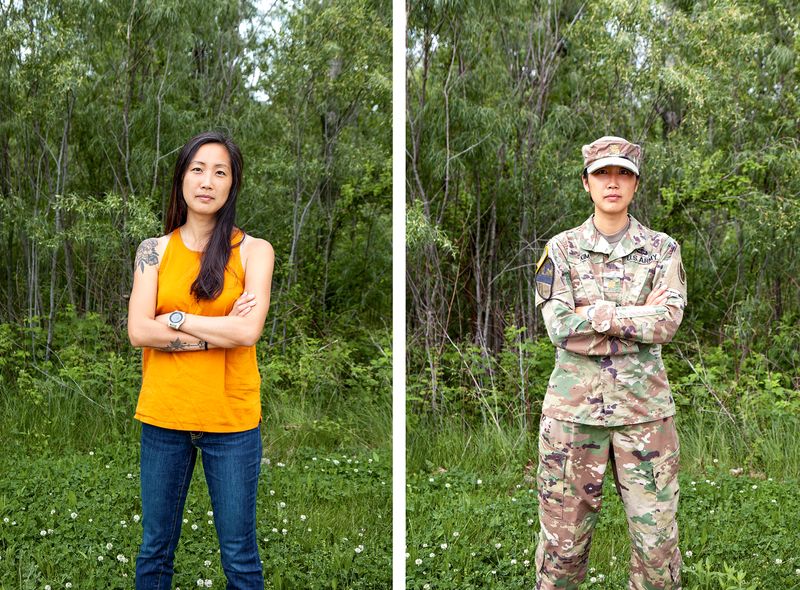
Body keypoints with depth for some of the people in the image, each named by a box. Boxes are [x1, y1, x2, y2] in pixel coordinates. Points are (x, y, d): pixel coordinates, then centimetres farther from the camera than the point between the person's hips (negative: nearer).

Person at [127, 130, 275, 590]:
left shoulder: (254, 251, -1)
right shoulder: (155, 250, 5)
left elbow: (249, 331, -15)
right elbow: (139, 332, -7)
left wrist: (175, 318, -9)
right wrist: (220, 331, -12)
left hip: (232, 417, -2)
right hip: (164, 413, 2)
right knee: (155, 550, 14)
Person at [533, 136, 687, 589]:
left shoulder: (662, 250, 6)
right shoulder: (561, 249, 4)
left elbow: (668, 322, -9)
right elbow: (559, 326, -9)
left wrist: (595, 315, -13)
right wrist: (639, 315, -10)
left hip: (644, 406, 0)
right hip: (574, 405, 0)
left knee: (657, 536, 3)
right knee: (563, 536, 6)